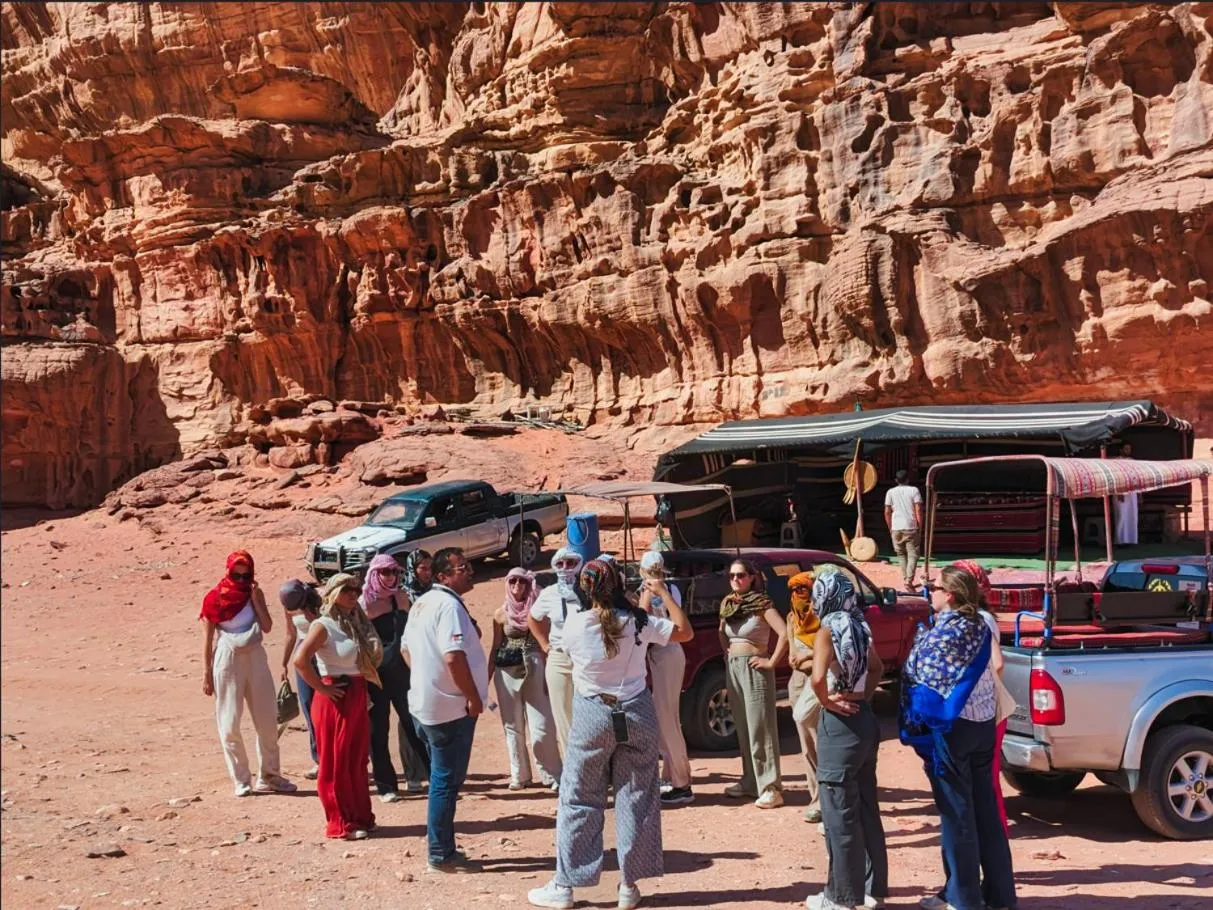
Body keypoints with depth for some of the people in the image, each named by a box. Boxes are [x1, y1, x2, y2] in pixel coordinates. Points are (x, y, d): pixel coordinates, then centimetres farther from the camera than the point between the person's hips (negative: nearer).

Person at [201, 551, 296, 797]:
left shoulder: (254, 593, 4)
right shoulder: (215, 598, -6)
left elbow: (267, 627, -6)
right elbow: (208, 638, -4)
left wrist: (255, 599, -12)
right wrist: (206, 673, -5)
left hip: (255, 658, 4)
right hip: (227, 660, -4)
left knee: (267, 719, 7)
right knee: (229, 723, -1)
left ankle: (268, 776, 19)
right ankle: (241, 780, 9)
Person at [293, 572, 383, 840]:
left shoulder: (357, 623, 11)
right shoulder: (323, 626, -13)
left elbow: (369, 658, 19)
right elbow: (300, 660, -25)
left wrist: (363, 691, 6)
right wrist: (322, 688, -18)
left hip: (358, 697, 8)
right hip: (335, 699, -8)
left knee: (357, 761, 14)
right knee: (335, 763, 2)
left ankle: (361, 816, 24)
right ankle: (341, 824, 10)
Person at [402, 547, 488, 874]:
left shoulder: (422, 603, 12)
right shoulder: (448, 605, -20)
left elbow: (407, 648, 20)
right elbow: (454, 657, -27)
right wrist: (474, 698, -19)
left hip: (426, 703, 10)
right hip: (450, 707, -10)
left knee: (443, 778, 18)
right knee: (447, 781, -1)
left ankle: (442, 849, 27)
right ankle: (441, 856, 6)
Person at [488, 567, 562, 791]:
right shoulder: (501, 614, 6)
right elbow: (495, 648, 10)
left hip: (534, 669, -2)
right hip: (507, 672, 2)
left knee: (542, 726, -5)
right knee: (513, 725, 8)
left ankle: (551, 775, 4)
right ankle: (519, 775, 18)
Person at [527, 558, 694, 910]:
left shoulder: (573, 624, -9)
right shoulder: (638, 621, -8)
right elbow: (686, 632, 2)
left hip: (592, 715, -1)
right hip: (636, 712, 1)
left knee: (579, 800, 7)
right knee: (636, 798, 9)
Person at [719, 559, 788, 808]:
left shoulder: (760, 603, -11)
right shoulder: (727, 604, 9)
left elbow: (784, 633, -20)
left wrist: (772, 662, -16)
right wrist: (727, 650, 12)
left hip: (754, 668, -7)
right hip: (733, 668, 7)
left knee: (760, 729, -7)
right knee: (743, 729, 12)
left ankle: (770, 788, -5)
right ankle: (750, 781, 21)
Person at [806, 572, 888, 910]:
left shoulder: (828, 630, -15)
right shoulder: (860, 627, 7)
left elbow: (818, 678, -29)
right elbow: (877, 667, 23)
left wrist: (826, 701, -12)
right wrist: (864, 696, 12)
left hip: (840, 724, -8)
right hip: (864, 719, 8)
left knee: (839, 813, 2)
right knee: (867, 808, 15)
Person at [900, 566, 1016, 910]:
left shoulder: (940, 634, -15)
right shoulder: (980, 627, 5)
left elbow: (919, 681, -10)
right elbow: (990, 673, 13)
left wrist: (914, 725, 3)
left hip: (950, 728, -7)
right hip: (983, 724, 7)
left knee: (956, 814, 1)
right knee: (985, 811, 12)